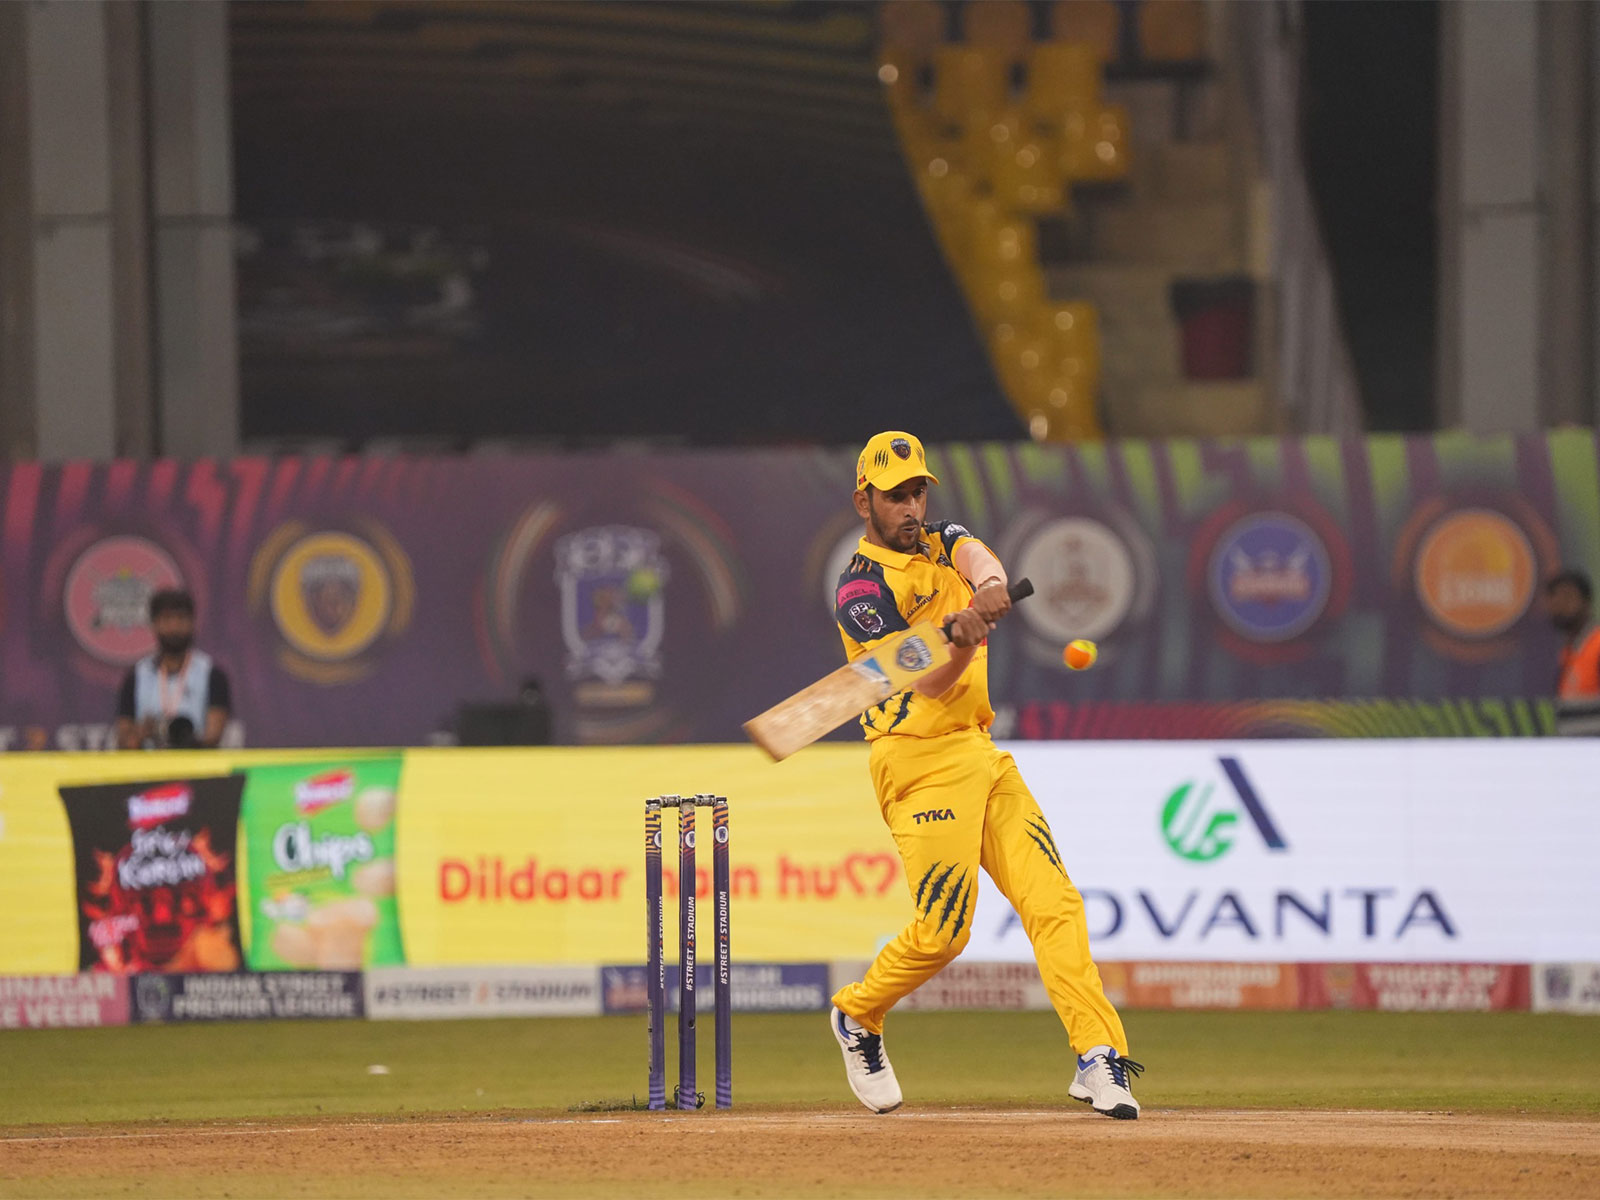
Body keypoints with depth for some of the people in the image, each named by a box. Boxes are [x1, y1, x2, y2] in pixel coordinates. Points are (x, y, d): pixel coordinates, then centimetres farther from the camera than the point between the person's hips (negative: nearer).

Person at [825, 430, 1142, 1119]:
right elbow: (926, 686, -16)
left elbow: (974, 555, -10)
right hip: (921, 761, -7)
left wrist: (988, 584, -33)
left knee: (1052, 901, -6)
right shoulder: (861, 588, -6)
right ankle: (857, 1018, 19)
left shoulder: (940, 544, 15)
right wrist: (962, 643, -37)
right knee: (941, 930, -9)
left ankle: (1099, 1057, -13)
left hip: (980, 752, 7)